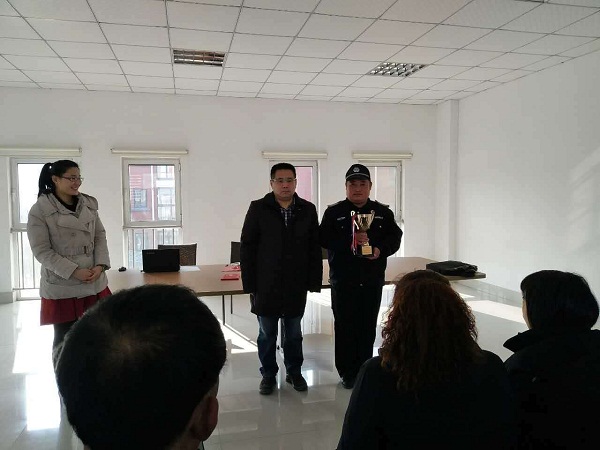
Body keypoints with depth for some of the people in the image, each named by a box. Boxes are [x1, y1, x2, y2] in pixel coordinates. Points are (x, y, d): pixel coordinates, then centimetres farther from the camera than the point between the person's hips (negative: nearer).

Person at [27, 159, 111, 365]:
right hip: (61, 287, -4)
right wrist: (74, 271, -17)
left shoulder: (89, 204, 6)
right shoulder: (40, 211, -8)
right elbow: (41, 250, -10)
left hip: (95, 283, 4)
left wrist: (100, 265, -8)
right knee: (64, 339, 8)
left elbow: (100, 236, 8)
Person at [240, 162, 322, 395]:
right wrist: (250, 284, -8)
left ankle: (294, 372, 32)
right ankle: (268, 375, 28)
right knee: (267, 334, 11)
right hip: (266, 285, -1)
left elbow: (315, 249, 3)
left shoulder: (308, 210, 1)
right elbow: (247, 248, -4)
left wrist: (314, 282, -1)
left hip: (296, 285, 2)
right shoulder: (258, 209, -5)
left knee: (294, 333, 15)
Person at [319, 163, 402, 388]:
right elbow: (324, 238, -9)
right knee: (345, 327, 4)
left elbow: (395, 237, 5)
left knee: (368, 327, 11)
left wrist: (380, 249, -14)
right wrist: (349, 242, -23)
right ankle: (347, 372, 17)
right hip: (343, 281, -2)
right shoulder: (334, 212, 0)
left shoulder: (383, 212, 7)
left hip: (372, 281, 2)